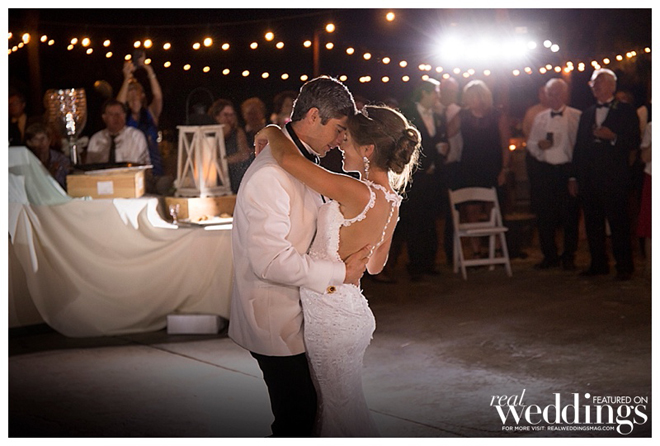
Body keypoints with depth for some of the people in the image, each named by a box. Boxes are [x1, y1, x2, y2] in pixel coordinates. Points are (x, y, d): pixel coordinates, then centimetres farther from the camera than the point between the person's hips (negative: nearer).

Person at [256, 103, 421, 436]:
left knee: (344, 410, 7)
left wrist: (272, 132, -11)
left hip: (332, 318, -9)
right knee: (333, 405, 22)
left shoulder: (358, 193, -26)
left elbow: (288, 158, -31)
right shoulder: (391, 201, 2)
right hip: (350, 311, 9)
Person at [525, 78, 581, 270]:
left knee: (570, 215, 1)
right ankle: (549, 256, 17)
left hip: (567, 170, -3)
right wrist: (539, 145, -7)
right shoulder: (540, 118, 13)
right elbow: (530, 144, 14)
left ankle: (568, 257, 14)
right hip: (545, 170, 3)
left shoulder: (577, 117, 0)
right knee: (544, 216, 4)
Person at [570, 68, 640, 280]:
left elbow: (634, 143, -3)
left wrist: (613, 137, -18)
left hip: (614, 178, -5)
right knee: (593, 223, 7)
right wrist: (574, 177, 12)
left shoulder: (626, 111, 3)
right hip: (589, 179, 5)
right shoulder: (587, 114, 18)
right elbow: (579, 147, 16)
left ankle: (624, 266, 2)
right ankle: (598, 264, 15)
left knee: (618, 223, -4)